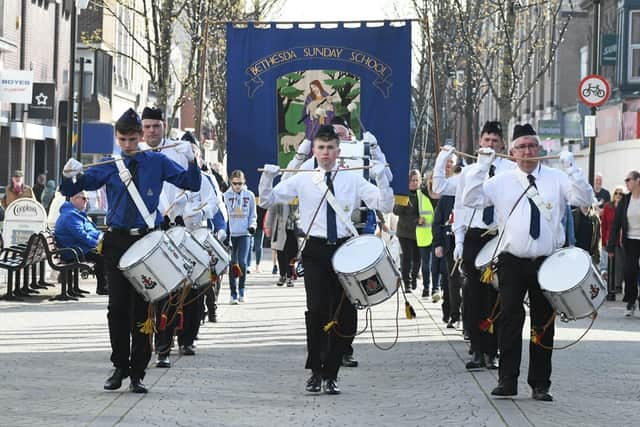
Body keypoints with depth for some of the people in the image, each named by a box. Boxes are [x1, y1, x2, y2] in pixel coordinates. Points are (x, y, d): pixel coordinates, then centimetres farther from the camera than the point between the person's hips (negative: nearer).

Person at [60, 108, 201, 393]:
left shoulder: (157, 163, 5)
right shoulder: (109, 167, 6)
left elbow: (192, 185, 3)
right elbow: (70, 191, 4)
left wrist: (191, 161, -14)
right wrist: (70, 175, -17)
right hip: (117, 242, 1)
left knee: (142, 309, 1)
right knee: (117, 307, 0)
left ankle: (137, 373, 7)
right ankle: (119, 367, 13)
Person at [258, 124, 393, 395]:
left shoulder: (353, 181, 6)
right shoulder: (301, 181, 6)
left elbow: (386, 206, 1)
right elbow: (267, 201, 6)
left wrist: (381, 178, -12)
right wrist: (268, 178, -11)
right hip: (315, 251, -2)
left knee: (344, 313, 2)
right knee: (317, 309, -16)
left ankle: (330, 375, 15)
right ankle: (315, 372, -5)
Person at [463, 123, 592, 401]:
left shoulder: (557, 179, 5)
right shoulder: (501, 182, 6)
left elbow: (584, 199, -6)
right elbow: (470, 200, -1)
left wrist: (570, 167, -14)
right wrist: (481, 166, -7)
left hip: (547, 262, 1)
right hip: (512, 262, 0)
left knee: (544, 323, 5)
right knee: (510, 319, -6)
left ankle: (540, 384, 12)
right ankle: (507, 380, -1)